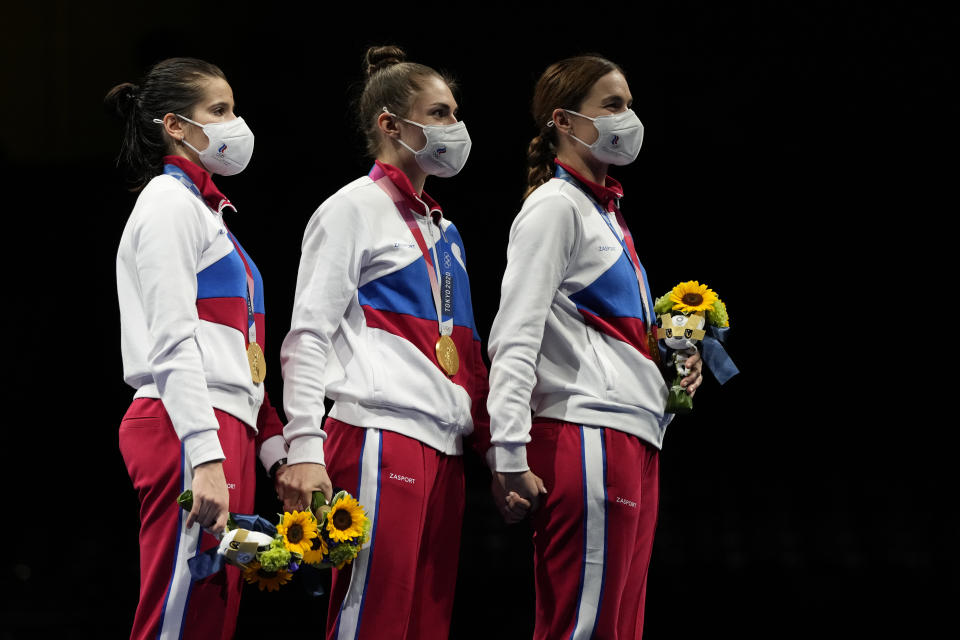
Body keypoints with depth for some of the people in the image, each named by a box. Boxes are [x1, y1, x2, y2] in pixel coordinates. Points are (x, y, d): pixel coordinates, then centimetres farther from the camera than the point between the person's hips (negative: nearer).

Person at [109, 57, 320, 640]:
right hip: (188, 431, -10)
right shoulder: (170, 205, -2)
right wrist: (206, 456, -22)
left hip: (229, 434, 10)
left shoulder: (206, 210, 27)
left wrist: (276, 451, 18)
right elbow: (173, 345, -13)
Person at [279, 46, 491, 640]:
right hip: (382, 439, -8)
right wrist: (306, 450, -16)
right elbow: (308, 335, -7)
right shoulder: (355, 208, 1)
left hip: (442, 448, 8)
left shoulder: (443, 230, 24)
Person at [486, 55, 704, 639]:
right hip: (587, 438, -10)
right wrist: (510, 457, -21)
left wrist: (676, 364, 11)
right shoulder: (555, 206, -5)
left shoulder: (606, 212, 22)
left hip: (635, 442, 10)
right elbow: (515, 339, -14)